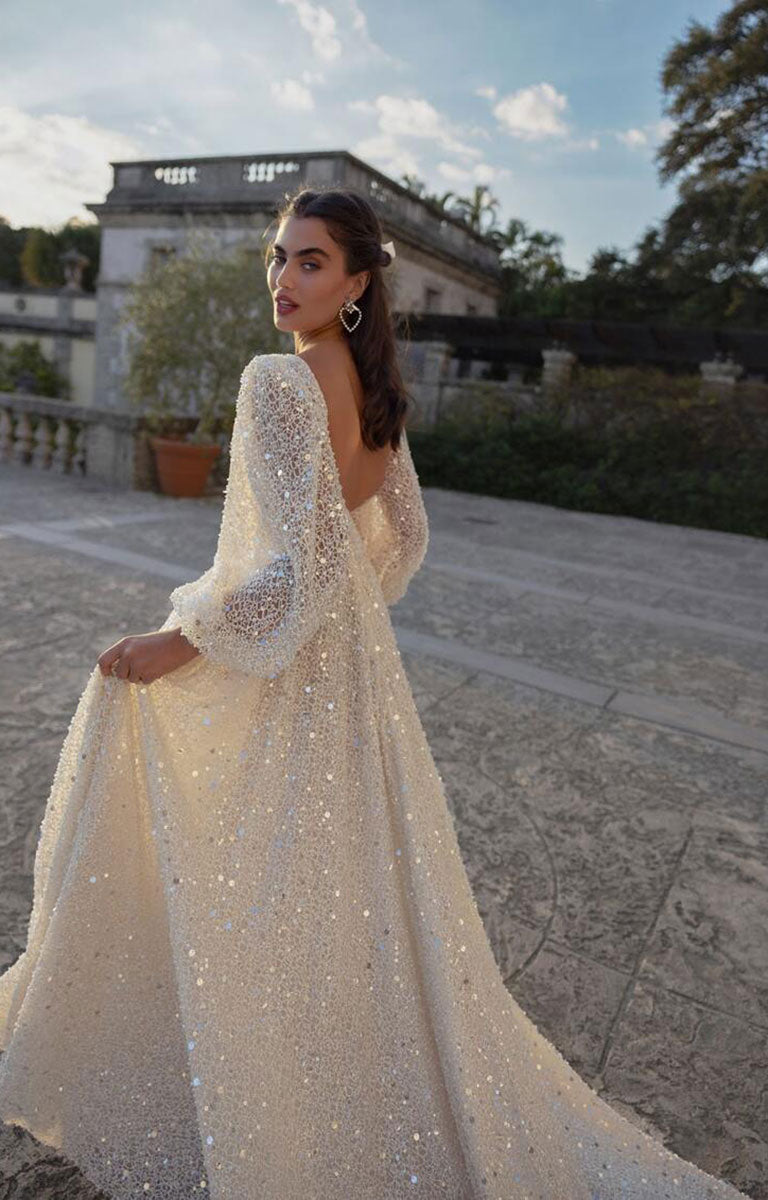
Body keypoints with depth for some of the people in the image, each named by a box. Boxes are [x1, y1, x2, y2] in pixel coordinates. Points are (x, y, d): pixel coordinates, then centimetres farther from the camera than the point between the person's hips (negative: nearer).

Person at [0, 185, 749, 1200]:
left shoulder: (279, 379, -19)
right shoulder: (375, 390, 7)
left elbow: (295, 567, -27)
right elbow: (405, 541, 15)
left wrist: (175, 643, -18)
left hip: (276, 680, -8)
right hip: (351, 663, 8)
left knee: (271, 912, 11)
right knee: (354, 906, 23)